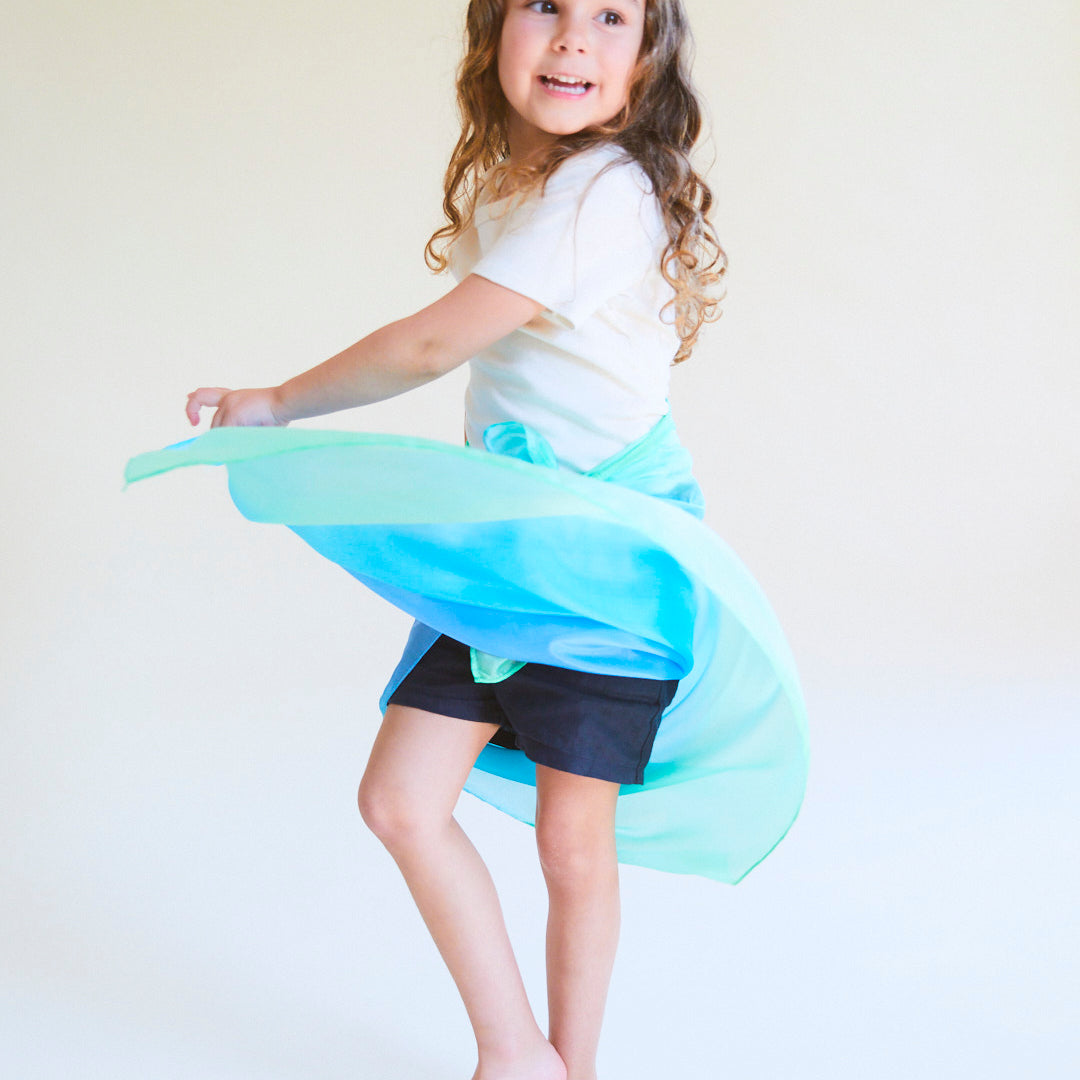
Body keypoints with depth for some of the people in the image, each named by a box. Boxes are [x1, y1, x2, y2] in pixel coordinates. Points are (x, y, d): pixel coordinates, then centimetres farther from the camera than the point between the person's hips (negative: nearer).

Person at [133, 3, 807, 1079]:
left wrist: (277, 403, -4)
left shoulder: (605, 191, -19)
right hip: (502, 548, 8)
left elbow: (433, 344, -17)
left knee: (572, 839, 3)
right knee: (400, 800, 1)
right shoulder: (497, 187, 9)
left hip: (608, 554, -8)